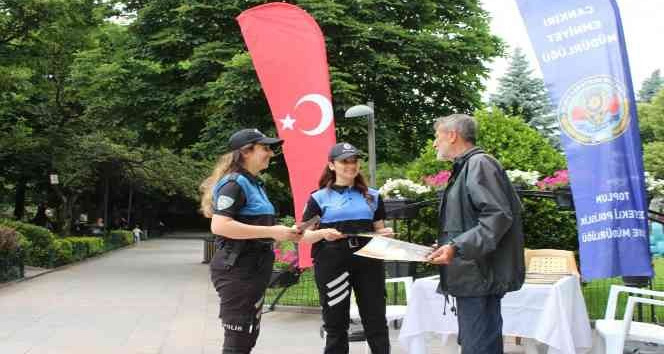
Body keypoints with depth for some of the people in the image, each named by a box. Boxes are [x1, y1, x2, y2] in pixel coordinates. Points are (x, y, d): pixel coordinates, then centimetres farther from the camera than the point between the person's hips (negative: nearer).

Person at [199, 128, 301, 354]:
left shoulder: (253, 183, 16)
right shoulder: (234, 183, -15)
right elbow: (219, 226, -27)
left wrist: (281, 232, 11)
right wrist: (271, 232, -25)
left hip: (253, 268, 10)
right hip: (237, 270, -10)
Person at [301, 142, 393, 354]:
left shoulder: (372, 196, 14)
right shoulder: (319, 198, 4)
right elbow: (304, 235, 3)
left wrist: (385, 234, -5)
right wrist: (322, 234, -17)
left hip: (368, 261, 2)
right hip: (332, 264, -2)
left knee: (376, 320, 4)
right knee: (335, 324, 6)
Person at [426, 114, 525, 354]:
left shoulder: (479, 163, -10)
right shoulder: (465, 168, 20)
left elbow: (498, 216, -21)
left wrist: (457, 247, -25)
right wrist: (448, 246, 15)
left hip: (479, 275, -10)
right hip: (473, 276, 10)